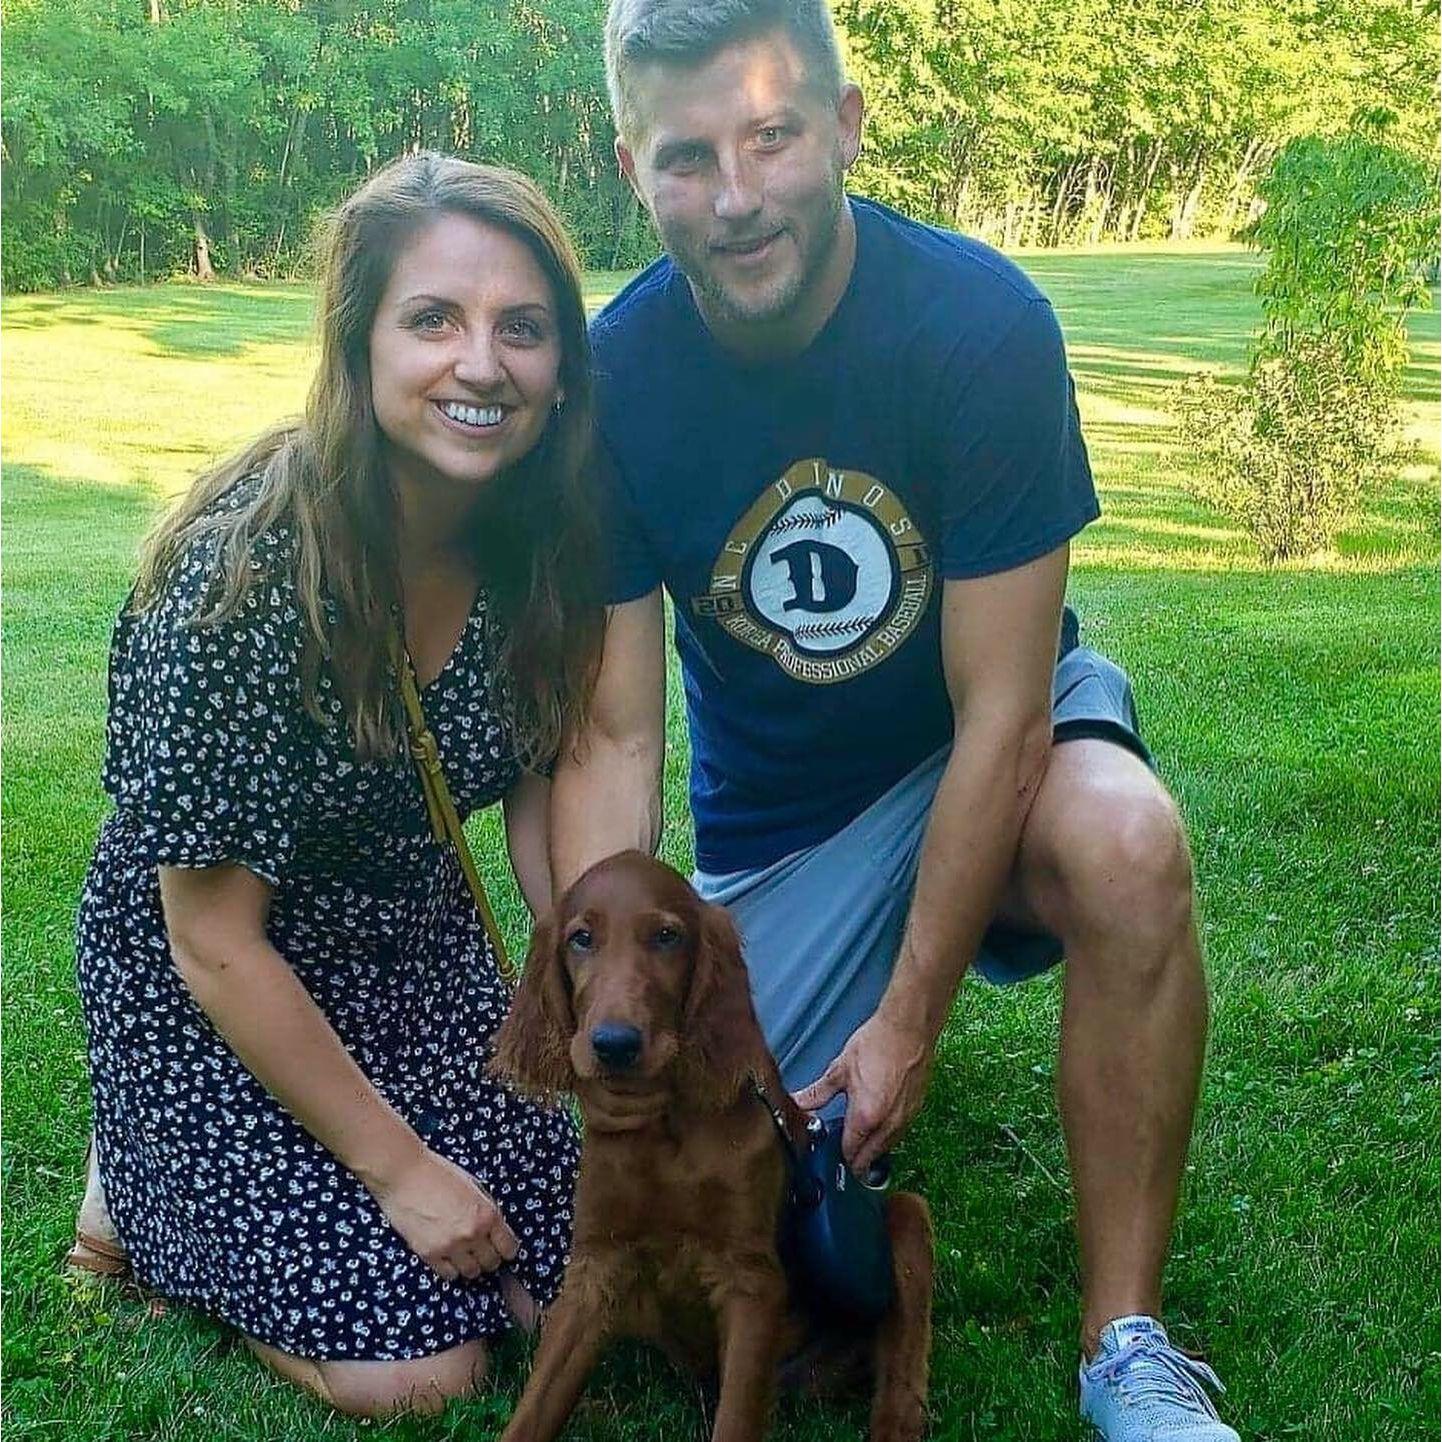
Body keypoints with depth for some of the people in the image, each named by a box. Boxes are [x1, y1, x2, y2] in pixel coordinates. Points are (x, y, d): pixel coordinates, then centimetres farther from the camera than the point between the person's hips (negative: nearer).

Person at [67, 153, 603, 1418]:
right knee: (413, 1365, -11)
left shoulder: (537, 540, -11)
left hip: (422, 958, 6)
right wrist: (400, 1169, -17)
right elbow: (218, 945, -22)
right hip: (209, 1001, -6)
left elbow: (542, 797, 0)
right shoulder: (246, 572, -29)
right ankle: (148, 1191, 14)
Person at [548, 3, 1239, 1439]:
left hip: (999, 733, -2)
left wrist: (909, 1022, -22)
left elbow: (998, 712, -22)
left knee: (1124, 843, -37)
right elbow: (609, 739, -14)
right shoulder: (612, 381, -16)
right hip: (779, 811, 2)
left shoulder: (982, 323, -23)